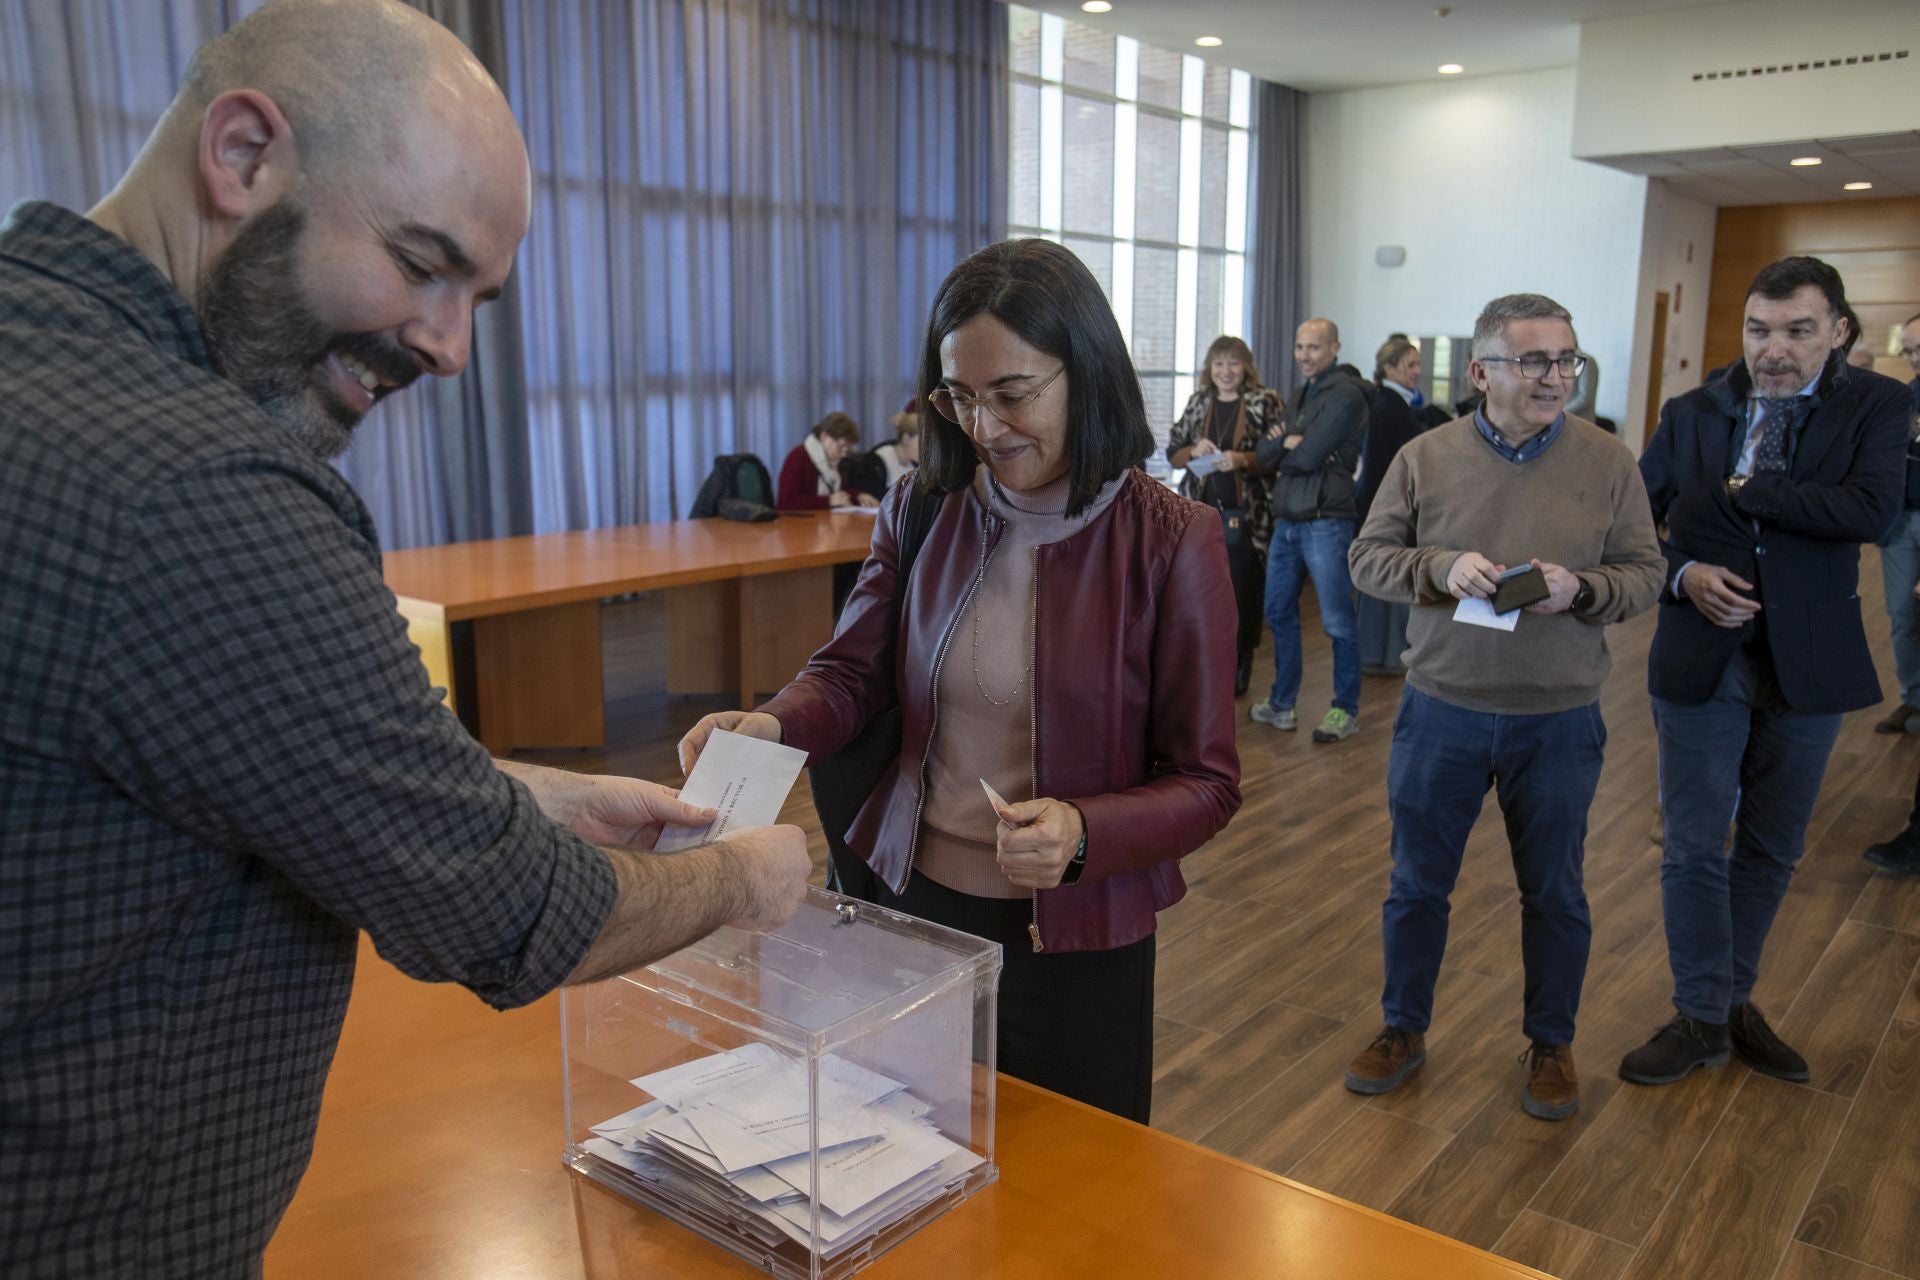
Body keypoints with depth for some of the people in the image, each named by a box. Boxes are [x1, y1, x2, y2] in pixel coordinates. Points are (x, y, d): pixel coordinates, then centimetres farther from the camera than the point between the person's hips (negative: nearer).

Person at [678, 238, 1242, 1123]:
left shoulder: (1172, 542, -13)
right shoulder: (920, 511, -3)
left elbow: (1206, 783, -10)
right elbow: (850, 672, 2)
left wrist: (1082, 833, -27)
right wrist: (773, 725, -19)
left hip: (1076, 938, -2)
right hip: (915, 902, 3)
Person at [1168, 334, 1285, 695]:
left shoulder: (1266, 402, -1)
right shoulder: (1198, 402, 10)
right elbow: (1172, 452, 11)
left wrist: (1243, 459, -20)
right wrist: (1194, 451, -10)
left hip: (1246, 515, -3)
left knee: (1241, 594, 1)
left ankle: (1237, 673, 16)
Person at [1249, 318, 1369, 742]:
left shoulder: (1344, 395, -9)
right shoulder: (1304, 395, 17)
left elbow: (1307, 456, -18)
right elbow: (1263, 455, 8)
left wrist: (1282, 444, 0)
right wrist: (1290, 443, -10)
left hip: (1325, 521, -8)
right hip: (1287, 520, 9)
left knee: (1337, 621, 0)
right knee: (1279, 612, 13)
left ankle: (1346, 710, 10)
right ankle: (1281, 704, 25)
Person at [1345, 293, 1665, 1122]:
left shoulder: (1609, 463, -2)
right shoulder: (1425, 457, -2)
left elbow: (1646, 573, 0)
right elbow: (1368, 557, 0)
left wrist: (1579, 589, -20)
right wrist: (1442, 568, -19)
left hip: (1560, 720, 0)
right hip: (1441, 711, 0)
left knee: (1554, 893, 13)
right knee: (1417, 882, 12)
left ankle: (1551, 1044, 34)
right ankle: (1404, 1030, 32)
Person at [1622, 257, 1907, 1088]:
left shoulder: (1874, 407, -3)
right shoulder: (1690, 414, 1)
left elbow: (1873, 510, -20)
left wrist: (1741, 491, -16)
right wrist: (1682, 574, -14)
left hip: (1809, 662, 0)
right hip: (1702, 658, 0)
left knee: (1772, 848, 13)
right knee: (1694, 846, 3)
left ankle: (1733, 997, 31)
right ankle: (1701, 1018, 17)